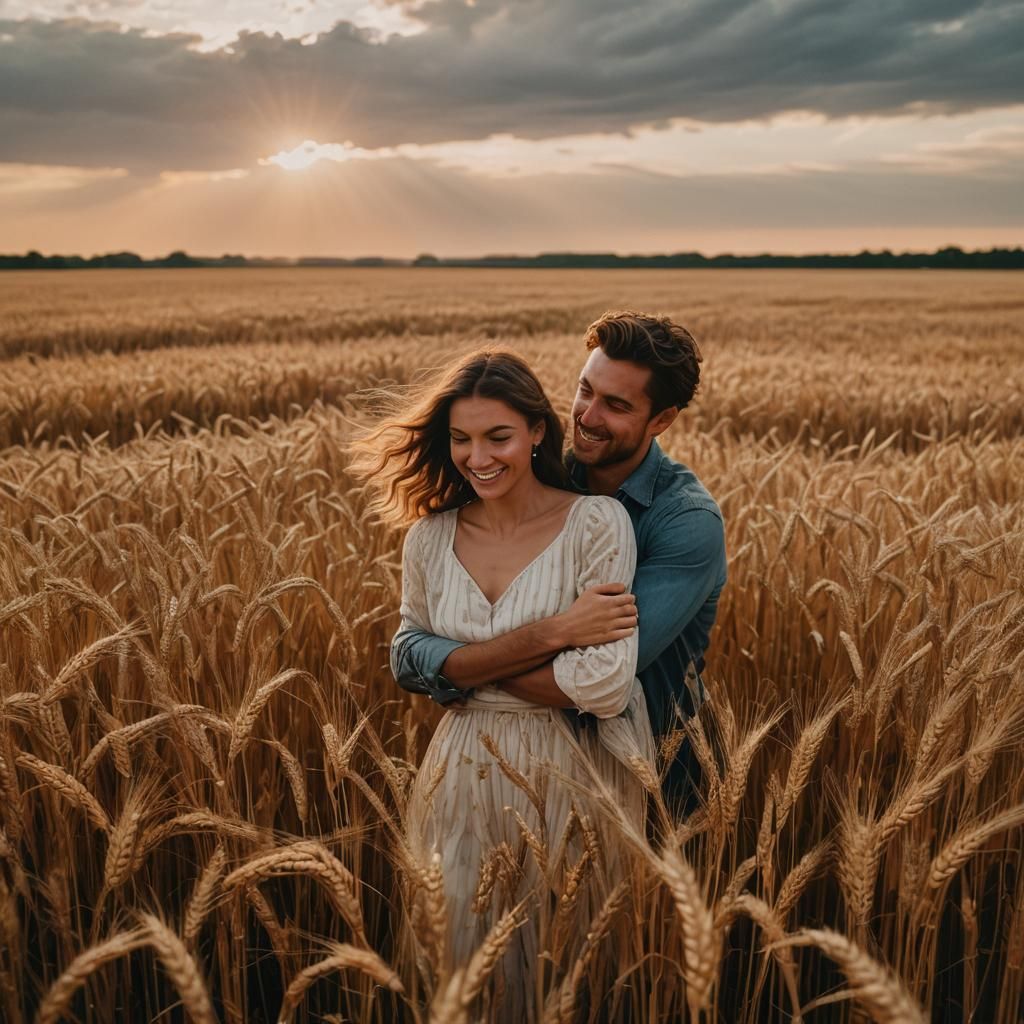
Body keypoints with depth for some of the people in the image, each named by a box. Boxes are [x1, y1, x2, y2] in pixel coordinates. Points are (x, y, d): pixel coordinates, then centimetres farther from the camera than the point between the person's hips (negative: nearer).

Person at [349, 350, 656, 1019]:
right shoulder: (430, 536, -2)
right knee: (471, 965, 16)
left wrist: (476, 660, -11)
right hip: (468, 770, 3)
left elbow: (605, 687, -20)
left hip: (573, 772, -3)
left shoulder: (598, 523, -15)